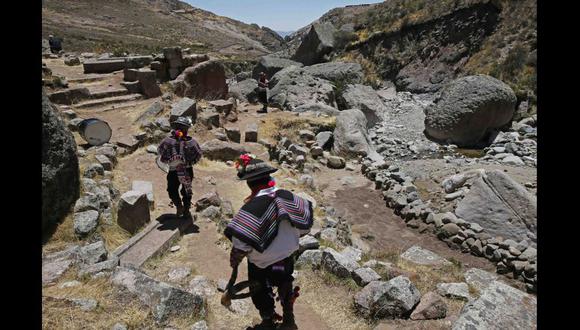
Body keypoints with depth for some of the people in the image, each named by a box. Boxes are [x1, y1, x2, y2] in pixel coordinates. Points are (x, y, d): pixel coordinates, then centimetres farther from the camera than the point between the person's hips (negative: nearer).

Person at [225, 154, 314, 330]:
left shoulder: (252, 207, -32)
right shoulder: (287, 197, -17)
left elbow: (240, 243, -31)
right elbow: (305, 217, -4)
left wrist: (234, 261, -11)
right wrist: (293, 238, 12)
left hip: (262, 264, -5)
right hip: (287, 257, 5)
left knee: (261, 295, 23)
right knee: (285, 286, 30)